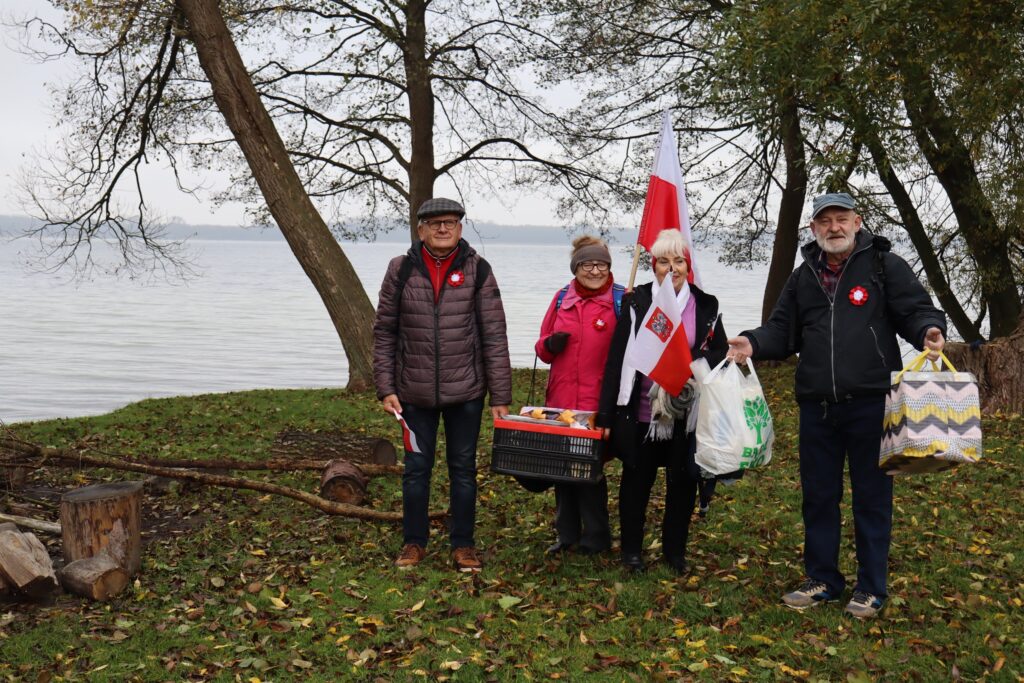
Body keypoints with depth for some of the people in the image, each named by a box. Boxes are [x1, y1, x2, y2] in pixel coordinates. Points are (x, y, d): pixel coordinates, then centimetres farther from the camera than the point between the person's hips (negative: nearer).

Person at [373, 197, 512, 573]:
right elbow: (384, 332, 4)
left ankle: (463, 544, 24)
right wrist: (385, 388, -3)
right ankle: (414, 542, 26)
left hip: (465, 391, 0)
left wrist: (500, 396, -5)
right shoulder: (401, 270, 0)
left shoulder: (477, 270, -2)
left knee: (463, 468, 10)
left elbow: (494, 336, -2)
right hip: (414, 391, 1)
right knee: (416, 468, 11)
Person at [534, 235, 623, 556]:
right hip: (560, 400, 5)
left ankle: (595, 537, 18)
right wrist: (550, 345, -7)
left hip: (598, 402, -5)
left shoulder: (621, 300, -3)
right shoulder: (562, 298, 9)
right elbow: (543, 347, 16)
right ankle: (567, 533, 27)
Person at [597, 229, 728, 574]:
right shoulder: (637, 302, -2)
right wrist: (607, 413, -8)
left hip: (687, 412, 2)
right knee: (637, 479, 9)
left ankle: (675, 550, 25)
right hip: (642, 410, -2)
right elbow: (616, 358, -4)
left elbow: (720, 352, 11)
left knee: (683, 480, 9)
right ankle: (631, 549, 24)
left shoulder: (706, 306, 5)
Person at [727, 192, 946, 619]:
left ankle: (871, 588, 16)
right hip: (817, 406, 5)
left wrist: (929, 330, -23)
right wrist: (754, 343, -3)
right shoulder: (804, 276, 15)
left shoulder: (884, 265, 2)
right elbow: (783, 331, 17)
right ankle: (822, 580, 25)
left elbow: (916, 310, -1)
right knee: (818, 494, 11)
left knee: (872, 496, 4)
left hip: (870, 403, -4)